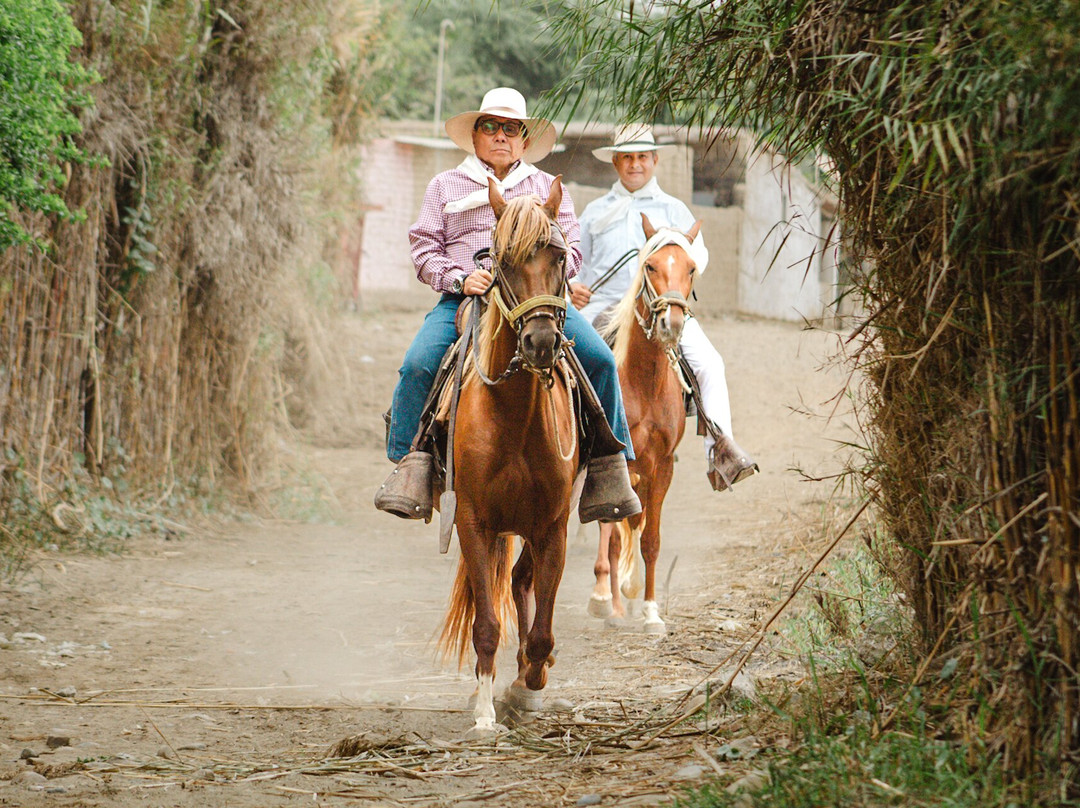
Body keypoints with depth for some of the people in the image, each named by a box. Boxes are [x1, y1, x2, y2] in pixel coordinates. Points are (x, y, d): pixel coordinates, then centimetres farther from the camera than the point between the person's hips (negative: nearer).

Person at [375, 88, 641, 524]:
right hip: (464, 299, -1)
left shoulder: (548, 188, 21)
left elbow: (571, 251, 14)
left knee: (599, 359, -21)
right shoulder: (445, 186, 18)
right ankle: (413, 463, -23)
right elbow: (424, 251, 10)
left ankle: (608, 467, -14)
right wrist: (459, 278, -10)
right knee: (419, 364, -28)